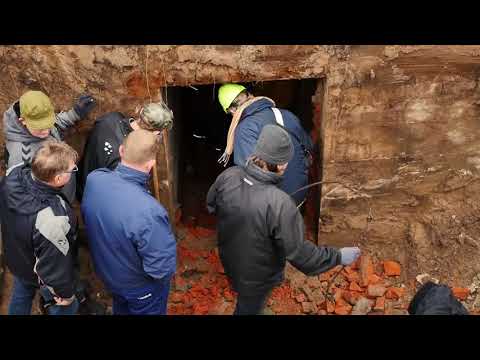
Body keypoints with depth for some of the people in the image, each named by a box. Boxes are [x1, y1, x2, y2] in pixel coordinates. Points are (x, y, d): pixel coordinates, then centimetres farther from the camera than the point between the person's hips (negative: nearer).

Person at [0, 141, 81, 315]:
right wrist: (65, 292, -11)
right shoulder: (53, 218, -47)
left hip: (16, 258, 7)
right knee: (64, 308, 25)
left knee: (21, 295, 36)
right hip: (40, 274, -6)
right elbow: (54, 264, -30)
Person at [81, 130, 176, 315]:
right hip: (141, 287, -5)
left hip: (106, 272, 5)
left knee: (121, 310, 35)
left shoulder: (93, 179, -24)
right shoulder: (148, 212, -44)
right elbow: (161, 269, -31)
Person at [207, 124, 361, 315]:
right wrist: (338, 257, -16)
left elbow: (211, 205, 0)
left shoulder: (227, 176, -21)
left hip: (229, 260, 4)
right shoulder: (280, 204, -39)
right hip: (256, 276, -4)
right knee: (249, 308, 25)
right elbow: (298, 253, -28)